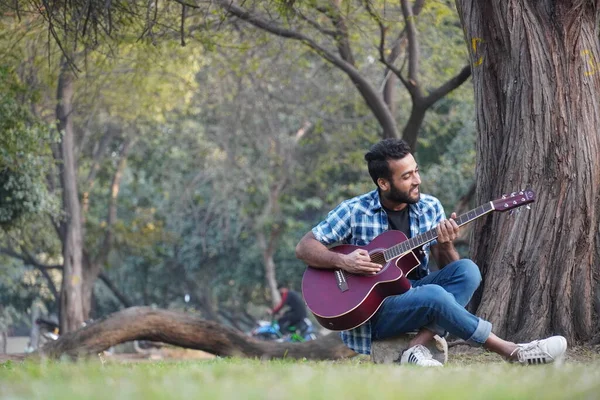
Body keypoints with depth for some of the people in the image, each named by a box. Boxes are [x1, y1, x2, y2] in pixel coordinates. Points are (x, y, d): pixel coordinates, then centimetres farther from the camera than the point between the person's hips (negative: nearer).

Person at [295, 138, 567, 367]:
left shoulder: (430, 207, 4)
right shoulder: (354, 212, -7)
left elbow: (448, 268, 7)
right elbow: (304, 248, -6)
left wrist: (446, 246, -16)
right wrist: (342, 261, -23)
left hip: (413, 292, 5)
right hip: (371, 311, -5)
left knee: (467, 271, -21)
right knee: (435, 295, -33)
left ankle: (418, 346, -31)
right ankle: (514, 353, -24)